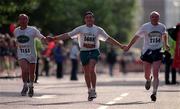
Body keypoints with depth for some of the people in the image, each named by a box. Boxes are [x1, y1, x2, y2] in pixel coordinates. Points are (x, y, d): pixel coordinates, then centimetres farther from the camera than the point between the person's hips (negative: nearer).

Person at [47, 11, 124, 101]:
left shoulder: (98, 30, 6)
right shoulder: (80, 29, 3)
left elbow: (108, 39, 9)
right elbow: (68, 35, 0)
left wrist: (120, 46, 5)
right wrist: (54, 38, -7)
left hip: (94, 51, -1)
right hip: (84, 52, 1)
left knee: (92, 70, -21)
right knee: (86, 73, 5)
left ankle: (93, 90, -15)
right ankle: (90, 91, 20)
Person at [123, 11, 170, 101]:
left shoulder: (162, 27, 3)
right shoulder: (145, 27, -5)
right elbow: (137, 36, 3)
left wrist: (165, 44, 26)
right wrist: (128, 46, 4)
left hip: (157, 52, 0)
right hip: (147, 52, 0)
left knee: (155, 74, -11)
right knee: (147, 75, 6)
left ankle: (154, 93, -10)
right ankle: (148, 80, 43)